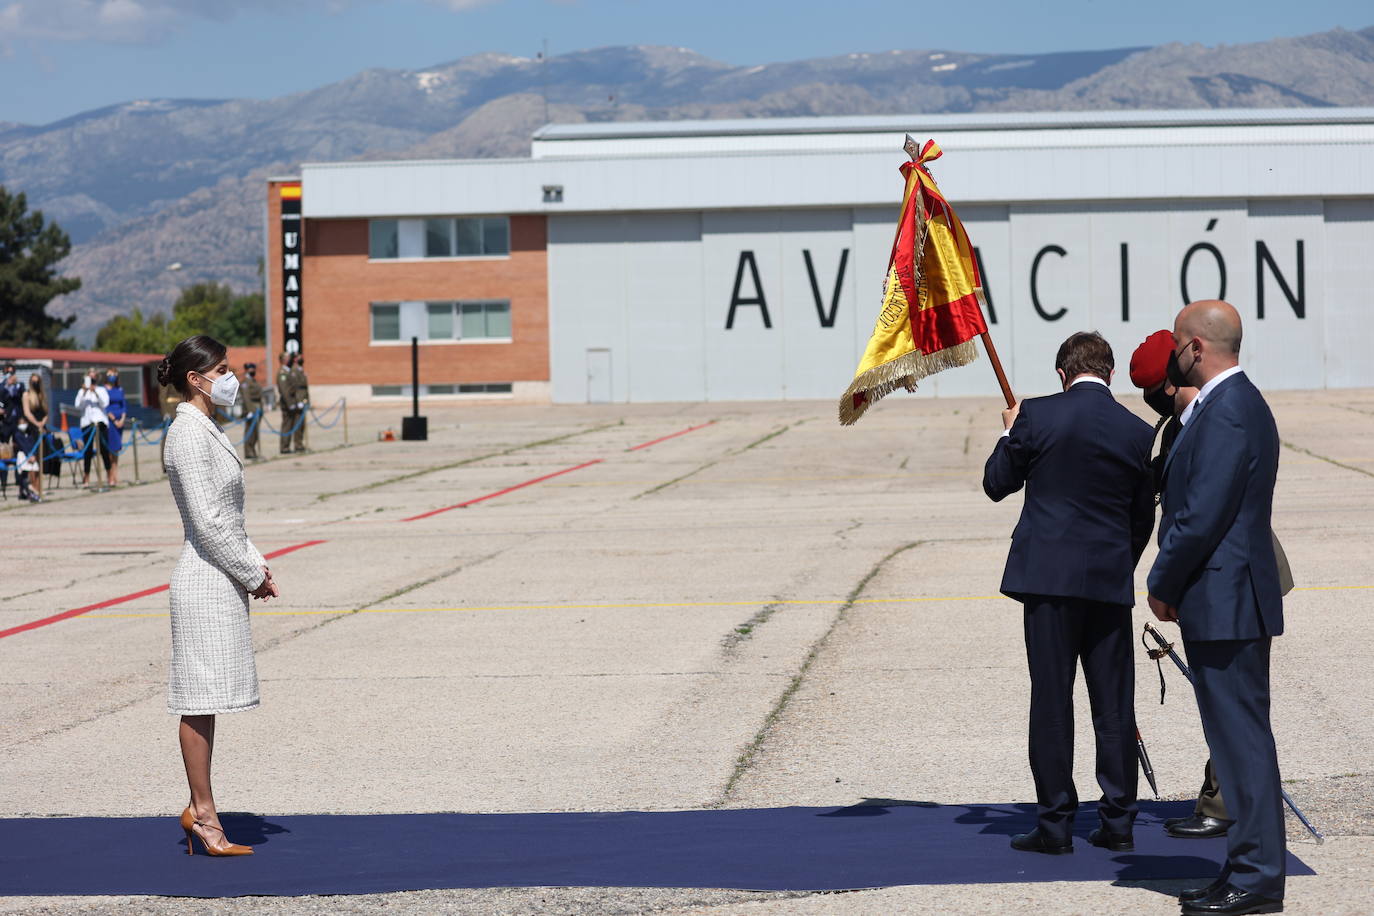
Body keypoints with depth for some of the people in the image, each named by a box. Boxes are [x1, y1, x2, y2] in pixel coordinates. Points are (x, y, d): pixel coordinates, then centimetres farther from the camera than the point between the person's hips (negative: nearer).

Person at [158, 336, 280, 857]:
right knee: (200, 699, -3)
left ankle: (199, 809, 18)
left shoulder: (206, 431, 16)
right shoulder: (187, 434, -15)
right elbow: (207, 521, -19)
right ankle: (202, 812, 3)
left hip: (222, 579, 10)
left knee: (208, 699, 12)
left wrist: (254, 563, 9)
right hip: (206, 580, -10)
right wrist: (252, 576, -12)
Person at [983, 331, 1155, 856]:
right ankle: (1118, 822, 12)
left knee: (1051, 701, 2)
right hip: (1111, 582, 3)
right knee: (1115, 704, 8)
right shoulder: (1138, 433, 3)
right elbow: (1143, 519, 11)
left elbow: (996, 484, 5)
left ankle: (1056, 824, 4)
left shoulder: (1037, 416, -6)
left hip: (1049, 576, -2)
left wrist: (1011, 433, 22)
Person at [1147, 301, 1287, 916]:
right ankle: (1252, 866, 20)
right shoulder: (1233, 403, 16)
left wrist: (1163, 585, -10)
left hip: (1226, 603, -11)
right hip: (1227, 603, 11)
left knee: (1242, 738, -5)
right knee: (1238, 737, 13)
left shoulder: (1226, 411, -18)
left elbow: (1202, 515, -21)